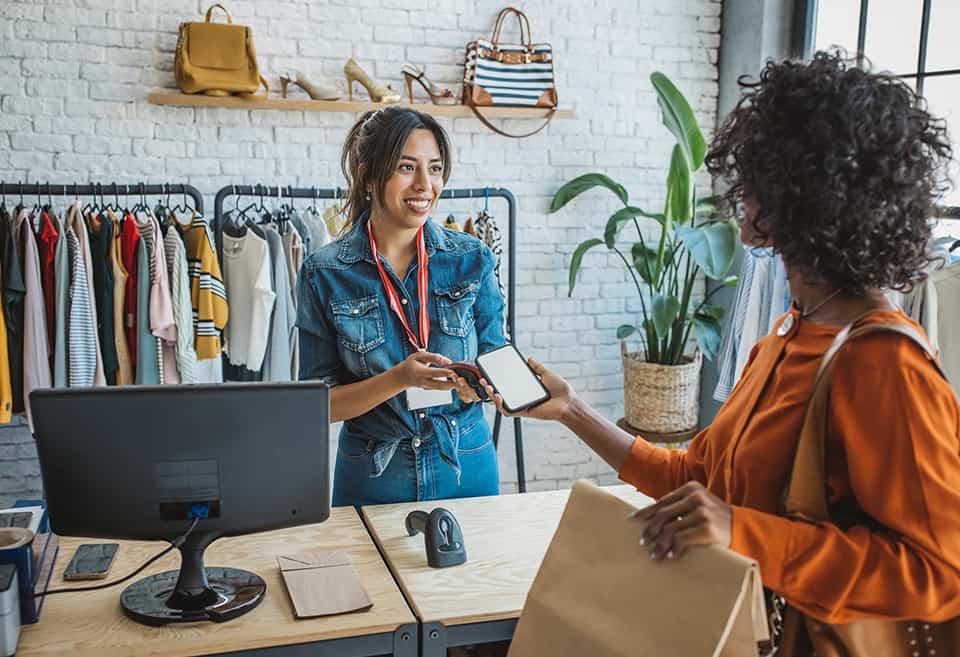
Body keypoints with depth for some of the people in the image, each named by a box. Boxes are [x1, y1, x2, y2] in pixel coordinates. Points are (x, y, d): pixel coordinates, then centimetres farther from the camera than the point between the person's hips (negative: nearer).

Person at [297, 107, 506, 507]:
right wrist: (399, 378, -25)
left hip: (467, 468, 2)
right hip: (373, 477, -1)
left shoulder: (472, 259, -3)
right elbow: (320, 403, -9)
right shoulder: (324, 274, -9)